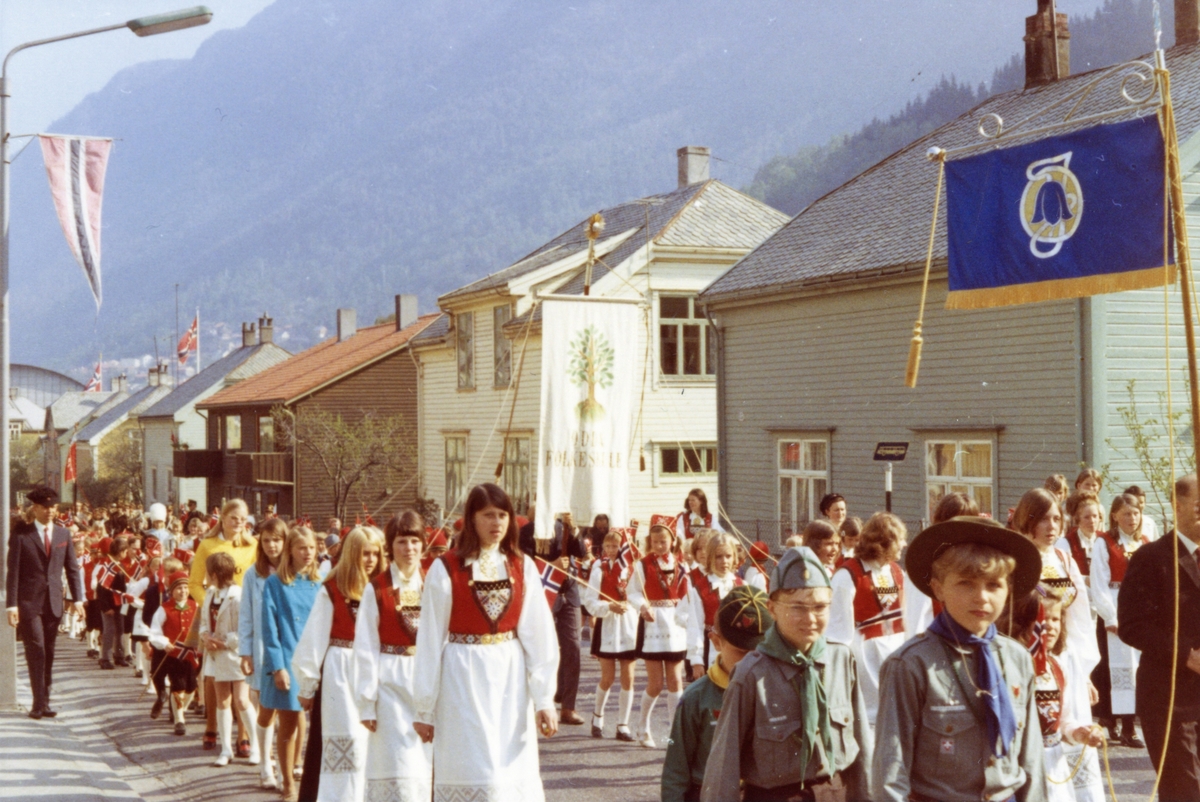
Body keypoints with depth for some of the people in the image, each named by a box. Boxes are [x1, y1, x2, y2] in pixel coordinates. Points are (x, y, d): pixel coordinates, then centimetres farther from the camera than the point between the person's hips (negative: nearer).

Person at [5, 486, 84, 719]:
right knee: (36, 650, -9)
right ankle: (38, 704, -5)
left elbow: (72, 568, 12)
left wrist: (77, 598, 3)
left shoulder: (63, 534, 10)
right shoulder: (21, 534, -2)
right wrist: (12, 605, -10)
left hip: (53, 602, 4)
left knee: (48, 654, 7)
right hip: (29, 602, -4)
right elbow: (13, 571, -4)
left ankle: (44, 703, 13)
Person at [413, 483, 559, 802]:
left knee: (516, 776, 5)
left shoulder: (523, 567, 3)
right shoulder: (446, 569, -5)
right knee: (473, 775, -3)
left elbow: (539, 634, 1)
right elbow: (431, 640, -2)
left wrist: (544, 698, -5)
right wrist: (424, 709, -1)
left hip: (510, 679, 3)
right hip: (463, 680, -3)